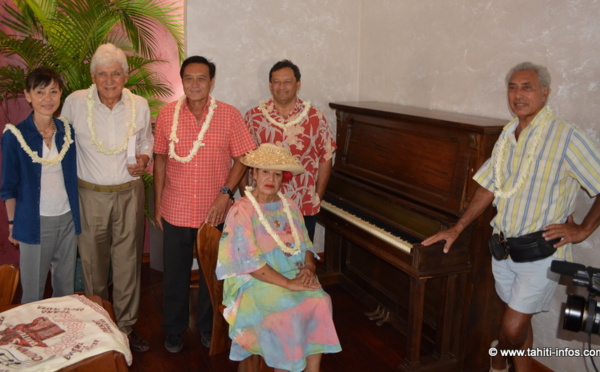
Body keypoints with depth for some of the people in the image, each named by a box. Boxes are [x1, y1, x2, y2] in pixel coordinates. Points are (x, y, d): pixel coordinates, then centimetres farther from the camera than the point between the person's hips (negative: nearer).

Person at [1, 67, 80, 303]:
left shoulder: (68, 130, 1)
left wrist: (77, 213, 7)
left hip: (67, 219, 3)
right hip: (35, 222, -3)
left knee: (66, 286, 14)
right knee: (33, 291, 8)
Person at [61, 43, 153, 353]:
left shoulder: (140, 105, -2)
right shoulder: (75, 103, -8)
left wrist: (144, 158, -7)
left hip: (129, 192, 1)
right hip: (90, 195, -1)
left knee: (128, 261, 8)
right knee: (93, 262, 11)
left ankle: (126, 326, 26)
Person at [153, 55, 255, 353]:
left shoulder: (229, 115, -6)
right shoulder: (168, 114, -1)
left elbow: (242, 157, -4)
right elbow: (161, 159, 5)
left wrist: (225, 194, -15)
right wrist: (158, 204, 5)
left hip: (215, 212, -1)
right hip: (175, 212, 1)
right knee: (175, 275, 14)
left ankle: (208, 328, 36)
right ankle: (174, 331, 35)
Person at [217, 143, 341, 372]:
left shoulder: (289, 207, 13)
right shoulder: (241, 211, -7)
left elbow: (306, 246, 13)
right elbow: (250, 263, -15)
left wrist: (309, 268, -10)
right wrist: (288, 284, -21)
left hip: (294, 274, 5)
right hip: (255, 282, -5)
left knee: (320, 302, -24)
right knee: (285, 311, -31)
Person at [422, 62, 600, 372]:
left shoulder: (565, 137, -16)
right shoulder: (508, 135, 7)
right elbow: (489, 187, 12)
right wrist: (457, 229, 8)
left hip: (539, 252, -6)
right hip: (504, 248, 6)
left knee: (512, 331, -3)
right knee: (520, 320, 19)